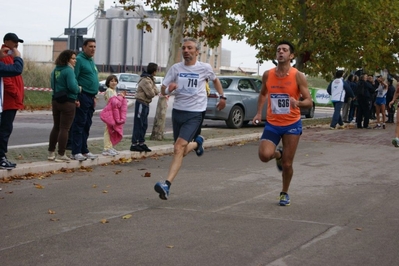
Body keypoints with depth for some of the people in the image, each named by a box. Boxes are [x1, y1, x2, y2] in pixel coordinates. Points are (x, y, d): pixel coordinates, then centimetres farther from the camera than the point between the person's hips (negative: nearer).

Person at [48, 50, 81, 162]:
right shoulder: (69, 70, -15)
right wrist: (79, 89, -2)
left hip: (56, 101, 8)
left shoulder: (55, 70, 12)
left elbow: (55, 86, 15)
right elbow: (72, 87, -26)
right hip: (67, 103, -8)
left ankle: (51, 153, 21)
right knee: (64, 129, -1)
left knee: (56, 127, 17)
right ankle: (61, 155, 2)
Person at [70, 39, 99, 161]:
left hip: (90, 98, 9)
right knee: (79, 124, -7)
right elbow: (74, 79, -15)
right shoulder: (79, 60, -9)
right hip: (82, 97, -9)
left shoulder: (92, 61, 19)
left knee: (87, 125, 12)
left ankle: (84, 150, 19)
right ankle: (76, 152, -5)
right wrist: (76, 97, -19)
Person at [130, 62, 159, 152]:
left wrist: (155, 91, -11)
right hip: (141, 103, -10)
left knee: (144, 125, 14)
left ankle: (141, 143, 22)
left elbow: (156, 90, 9)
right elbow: (151, 93, -21)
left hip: (146, 104, 10)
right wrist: (154, 92, -1)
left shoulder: (151, 79, 14)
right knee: (138, 124, -7)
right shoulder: (145, 80, -19)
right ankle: (134, 144, -5)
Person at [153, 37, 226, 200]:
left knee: (179, 148, -20)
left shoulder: (205, 68, -1)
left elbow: (215, 80, 22)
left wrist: (222, 97, 15)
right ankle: (197, 143, 47)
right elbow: (162, 91, 4)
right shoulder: (175, 68, 3)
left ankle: (167, 184, -27)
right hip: (177, 111, 4)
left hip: (195, 113, -4)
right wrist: (169, 89, -18)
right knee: (181, 151, 13)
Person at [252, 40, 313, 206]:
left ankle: (285, 193, 30)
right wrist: (259, 113, 8)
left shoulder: (298, 76, -10)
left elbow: (309, 102, -10)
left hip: (292, 125, -2)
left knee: (287, 164, 3)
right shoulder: (267, 75, -1)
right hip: (272, 124, 2)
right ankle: (278, 154, 17)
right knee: (264, 155, -21)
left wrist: (298, 103, -31)